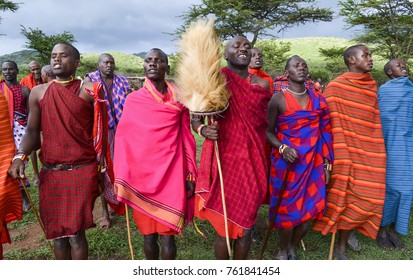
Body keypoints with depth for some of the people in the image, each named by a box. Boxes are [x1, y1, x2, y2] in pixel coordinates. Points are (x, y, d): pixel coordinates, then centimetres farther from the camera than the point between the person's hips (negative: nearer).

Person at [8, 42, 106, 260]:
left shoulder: (90, 91, -2)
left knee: (75, 231, -4)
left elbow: (100, 131, -1)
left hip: (82, 170, -3)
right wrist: (20, 156, -10)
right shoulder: (38, 92, 7)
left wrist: (102, 165, -7)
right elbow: (32, 130, 7)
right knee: (57, 232, 12)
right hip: (50, 172, 4)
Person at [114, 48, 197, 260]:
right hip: (142, 174, 1)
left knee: (167, 234, 1)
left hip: (171, 173, -1)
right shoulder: (132, 100, 3)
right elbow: (123, 140, 3)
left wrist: (190, 175, 3)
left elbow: (187, 138, 5)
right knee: (148, 233, 12)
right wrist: (121, 179, 0)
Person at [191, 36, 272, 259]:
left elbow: (268, 124, 13)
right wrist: (203, 129, -22)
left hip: (252, 161, 3)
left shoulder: (262, 85, 6)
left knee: (246, 223, 12)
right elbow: (195, 117, -2)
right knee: (224, 225, 5)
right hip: (223, 160, -3)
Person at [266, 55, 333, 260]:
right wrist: (282, 148, -21)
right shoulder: (278, 99, -7)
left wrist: (327, 164, 8)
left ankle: (292, 249, 34)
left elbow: (325, 133, 9)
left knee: (309, 211, 8)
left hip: (313, 163, 4)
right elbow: (269, 131, -3)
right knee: (287, 211, 4)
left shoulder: (318, 99, 6)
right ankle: (282, 251, 31)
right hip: (287, 163, -4)